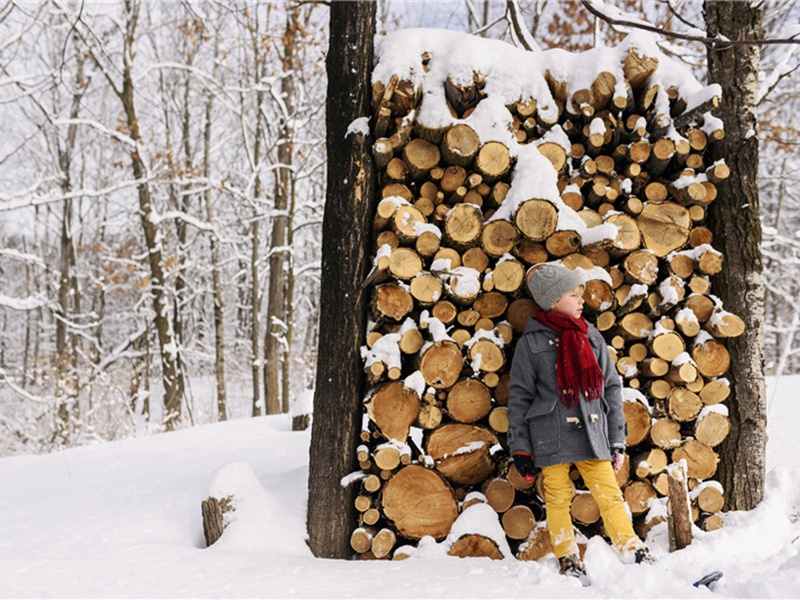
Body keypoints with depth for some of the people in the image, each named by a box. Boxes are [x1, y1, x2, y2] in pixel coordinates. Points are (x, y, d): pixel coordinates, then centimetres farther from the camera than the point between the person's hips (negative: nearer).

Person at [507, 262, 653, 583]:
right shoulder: (532, 341, 0)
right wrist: (520, 448, -1)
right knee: (558, 499, 4)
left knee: (610, 496, -2)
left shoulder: (591, 336, 10)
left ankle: (639, 557, 2)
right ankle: (569, 561, 17)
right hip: (551, 436, -2)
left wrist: (617, 441, 10)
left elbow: (611, 388, 13)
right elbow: (519, 397, 2)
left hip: (592, 434, 2)